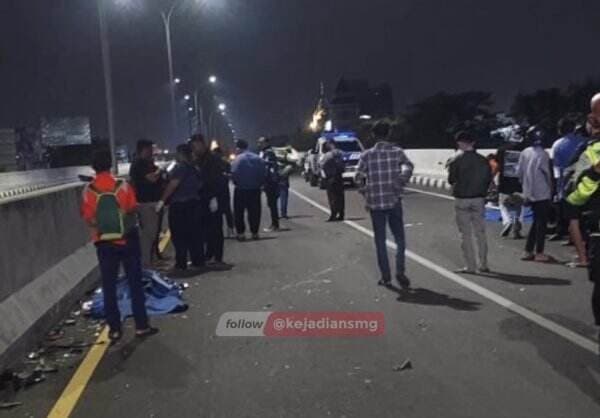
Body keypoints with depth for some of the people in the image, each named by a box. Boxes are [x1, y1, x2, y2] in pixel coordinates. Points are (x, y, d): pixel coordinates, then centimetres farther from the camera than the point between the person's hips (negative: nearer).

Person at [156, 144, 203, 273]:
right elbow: (198, 185, 18)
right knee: (194, 234, 12)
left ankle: (181, 264, -3)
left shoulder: (181, 167, -14)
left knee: (179, 236, -3)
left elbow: (172, 185, -21)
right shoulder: (193, 168, 14)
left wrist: (162, 200, -21)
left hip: (179, 205, -8)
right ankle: (198, 261, 16)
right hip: (193, 203, 8)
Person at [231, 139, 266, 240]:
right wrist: (259, 184, 9)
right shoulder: (258, 158, 2)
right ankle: (255, 232, 12)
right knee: (254, 212, 11)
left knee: (239, 212, 7)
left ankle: (241, 233, 5)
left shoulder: (238, 159, -11)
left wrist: (237, 183, 0)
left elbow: (234, 174, -18)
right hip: (255, 189, 4)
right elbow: (264, 174, -1)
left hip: (241, 190, -3)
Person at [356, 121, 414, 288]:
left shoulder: (367, 155, -1)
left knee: (380, 240, 8)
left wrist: (365, 194, 4)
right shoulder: (397, 152, 2)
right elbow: (408, 167, -8)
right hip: (394, 201, 0)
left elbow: (359, 177, -8)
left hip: (375, 203, 0)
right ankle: (400, 271, -5)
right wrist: (400, 185, 0)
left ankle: (386, 277, 9)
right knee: (399, 238, 10)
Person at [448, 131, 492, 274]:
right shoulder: (483, 160, 2)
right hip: (479, 199, 4)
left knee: (466, 234, 3)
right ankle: (483, 265, 19)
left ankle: (470, 266, 4)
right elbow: (488, 179, 6)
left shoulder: (457, 160, -13)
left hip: (462, 199, -4)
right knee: (480, 233, 13)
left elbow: (451, 179, -7)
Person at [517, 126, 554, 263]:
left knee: (536, 222, 17)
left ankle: (528, 251, 17)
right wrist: (550, 189, 1)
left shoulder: (524, 153, 3)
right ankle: (539, 253, 1)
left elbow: (519, 171, 8)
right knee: (542, 223, 0)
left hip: (529, 194, 7)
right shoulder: (542, 154, -16)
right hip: (542, 194, -7)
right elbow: (547, 173, -12)